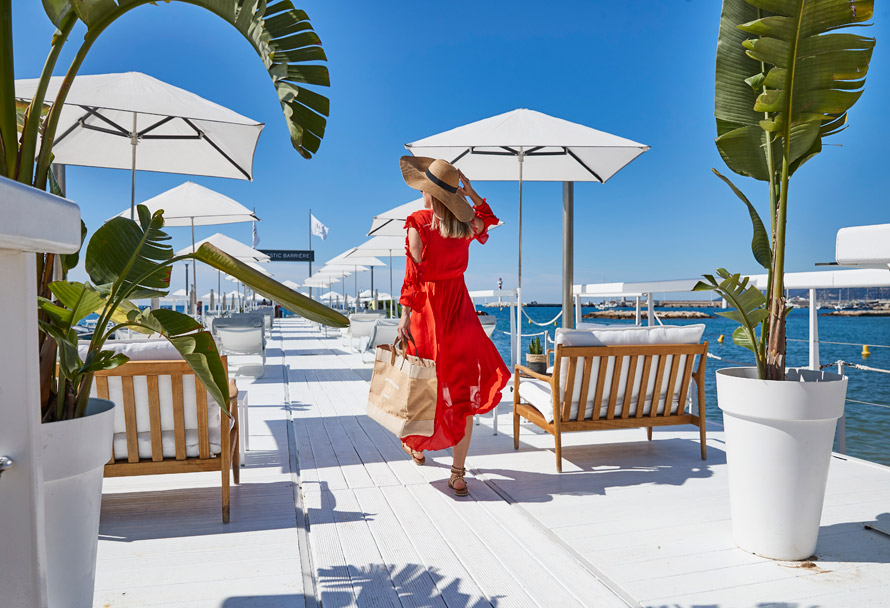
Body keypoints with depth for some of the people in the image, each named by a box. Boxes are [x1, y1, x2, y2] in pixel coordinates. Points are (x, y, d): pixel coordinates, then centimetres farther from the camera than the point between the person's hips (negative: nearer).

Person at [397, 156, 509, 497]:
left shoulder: (418, 223, -9)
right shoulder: (467, 225, 1)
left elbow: (414, 274, -13)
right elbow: (488, 219, 25)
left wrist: (405, 315, -11)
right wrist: (471, 192, 16)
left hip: (428, 308, -2)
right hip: (459, 308, 2)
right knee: (462, 387, 5)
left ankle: (416, 444, 27)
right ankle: (458, 472, 15)